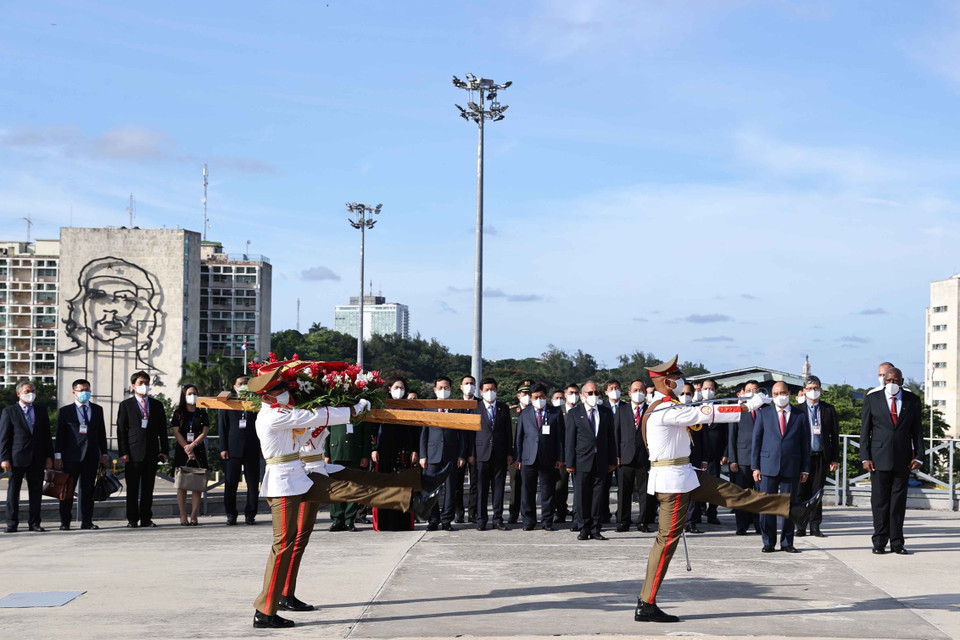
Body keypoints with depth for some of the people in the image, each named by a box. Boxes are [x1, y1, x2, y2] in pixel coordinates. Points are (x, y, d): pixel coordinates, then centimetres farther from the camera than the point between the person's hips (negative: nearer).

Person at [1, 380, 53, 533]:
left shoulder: (41, 413, 13)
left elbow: (47, 437, 13)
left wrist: (49, 457, 5)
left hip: (37, 459, 3)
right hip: (17, 458, -3)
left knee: (36, 491, 4)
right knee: (13, 491, 2)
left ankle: (34, 523, 11)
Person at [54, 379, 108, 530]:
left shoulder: (97, 410, 12)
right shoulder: (65, 411, 4)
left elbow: (101, 433, 13)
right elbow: (60, 435, 1)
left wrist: (104, 454, 9)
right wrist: (58, 456, -5)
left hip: (91, 456, 3)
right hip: (71, 457, -2)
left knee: (88, 490, 5)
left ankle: (86, 521, 10)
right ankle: (65, 522, 6)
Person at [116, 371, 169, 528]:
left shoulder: (157, 405, 13)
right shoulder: (126, 405, 5)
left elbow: (162, 429, 13)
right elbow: (121, 430, 1)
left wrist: (164, 450, 4)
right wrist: (123, 452, -7)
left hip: (152, 452, 2)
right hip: (133, 453, -2)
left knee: (148, 487, 5)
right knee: (132, 488, 0)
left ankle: (146, 518, 10)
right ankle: (132, 519, 5)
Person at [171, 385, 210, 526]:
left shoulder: (202, 413, 11)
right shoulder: (178, 413, 8)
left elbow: (205, 432, 2)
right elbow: (177, 433, 0)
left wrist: (193, 445, -13)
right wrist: (187, 449, -10)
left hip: (198, 451, 1)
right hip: (182, 451, -1)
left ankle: (194, 516, -3)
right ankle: (183, 516, -1)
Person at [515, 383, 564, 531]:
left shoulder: (555, 414, 7)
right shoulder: (524, 414, 11)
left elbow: (560, 437, 6)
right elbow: (519, 437, 10)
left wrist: (560, 458, -1)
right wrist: (518, 458, 4)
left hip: (548, 460, -1)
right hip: (529, 459, 1)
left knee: (548, 492, 2)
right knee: (528, 492, 2)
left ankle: (547, 522, 11)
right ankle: (529, 522, 11)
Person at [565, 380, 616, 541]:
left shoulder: (606, 412, 11)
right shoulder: (574, 414, 4)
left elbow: (610, 437, 11)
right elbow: (570, 440, 1)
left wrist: (612, 461, 6)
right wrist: (570, 463, -5)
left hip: (601, 462, 2)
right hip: (582, 462, -2)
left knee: (598, 496, 3)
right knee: (582, 497, 0)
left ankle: (596, 529, 8)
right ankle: (584, 529, 8)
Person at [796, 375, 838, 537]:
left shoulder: (828, 409, 9)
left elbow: (835, 435, 9)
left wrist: (835, 459, 3)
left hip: (821, 457, 1)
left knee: (817, 492, 4)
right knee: (802, 492, 0)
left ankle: (815, 526, 10)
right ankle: (800, 526, 6)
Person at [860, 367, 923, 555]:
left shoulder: (912, 400, 7)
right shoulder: (872, 399, 4)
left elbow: (917, 430, 9)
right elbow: (865, 430, 4)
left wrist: (919, 456, 0)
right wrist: (865, 457, -4)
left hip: (903, 459, 1)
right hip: (879, 458, -1)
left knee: (899, 502, 3)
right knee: (880, 501, 1)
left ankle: (897, 543, 9)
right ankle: (879, 542, 7)